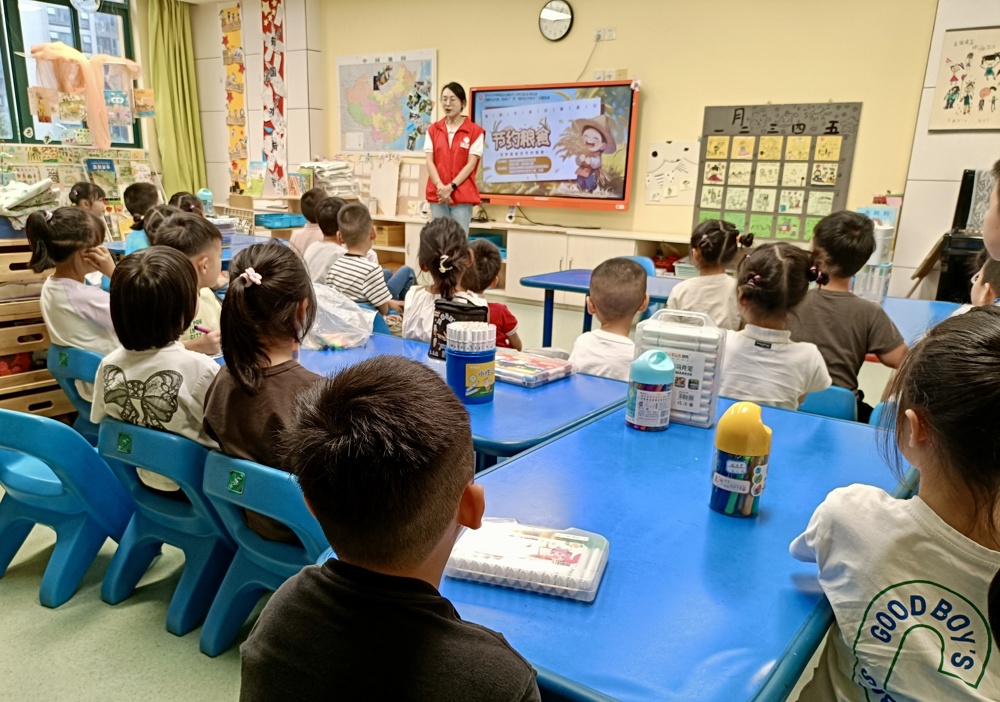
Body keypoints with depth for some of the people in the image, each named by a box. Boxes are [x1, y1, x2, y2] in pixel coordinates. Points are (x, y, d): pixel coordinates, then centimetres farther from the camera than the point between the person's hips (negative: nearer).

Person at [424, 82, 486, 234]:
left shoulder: (475, 131, 0)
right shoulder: (433, 130, 11)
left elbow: (471, 164, -5)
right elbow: (429, 161, 4)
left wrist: (451, 187, -14)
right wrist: (440, 187, -12)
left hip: (462, 194, -3)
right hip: (437, 194, 3)